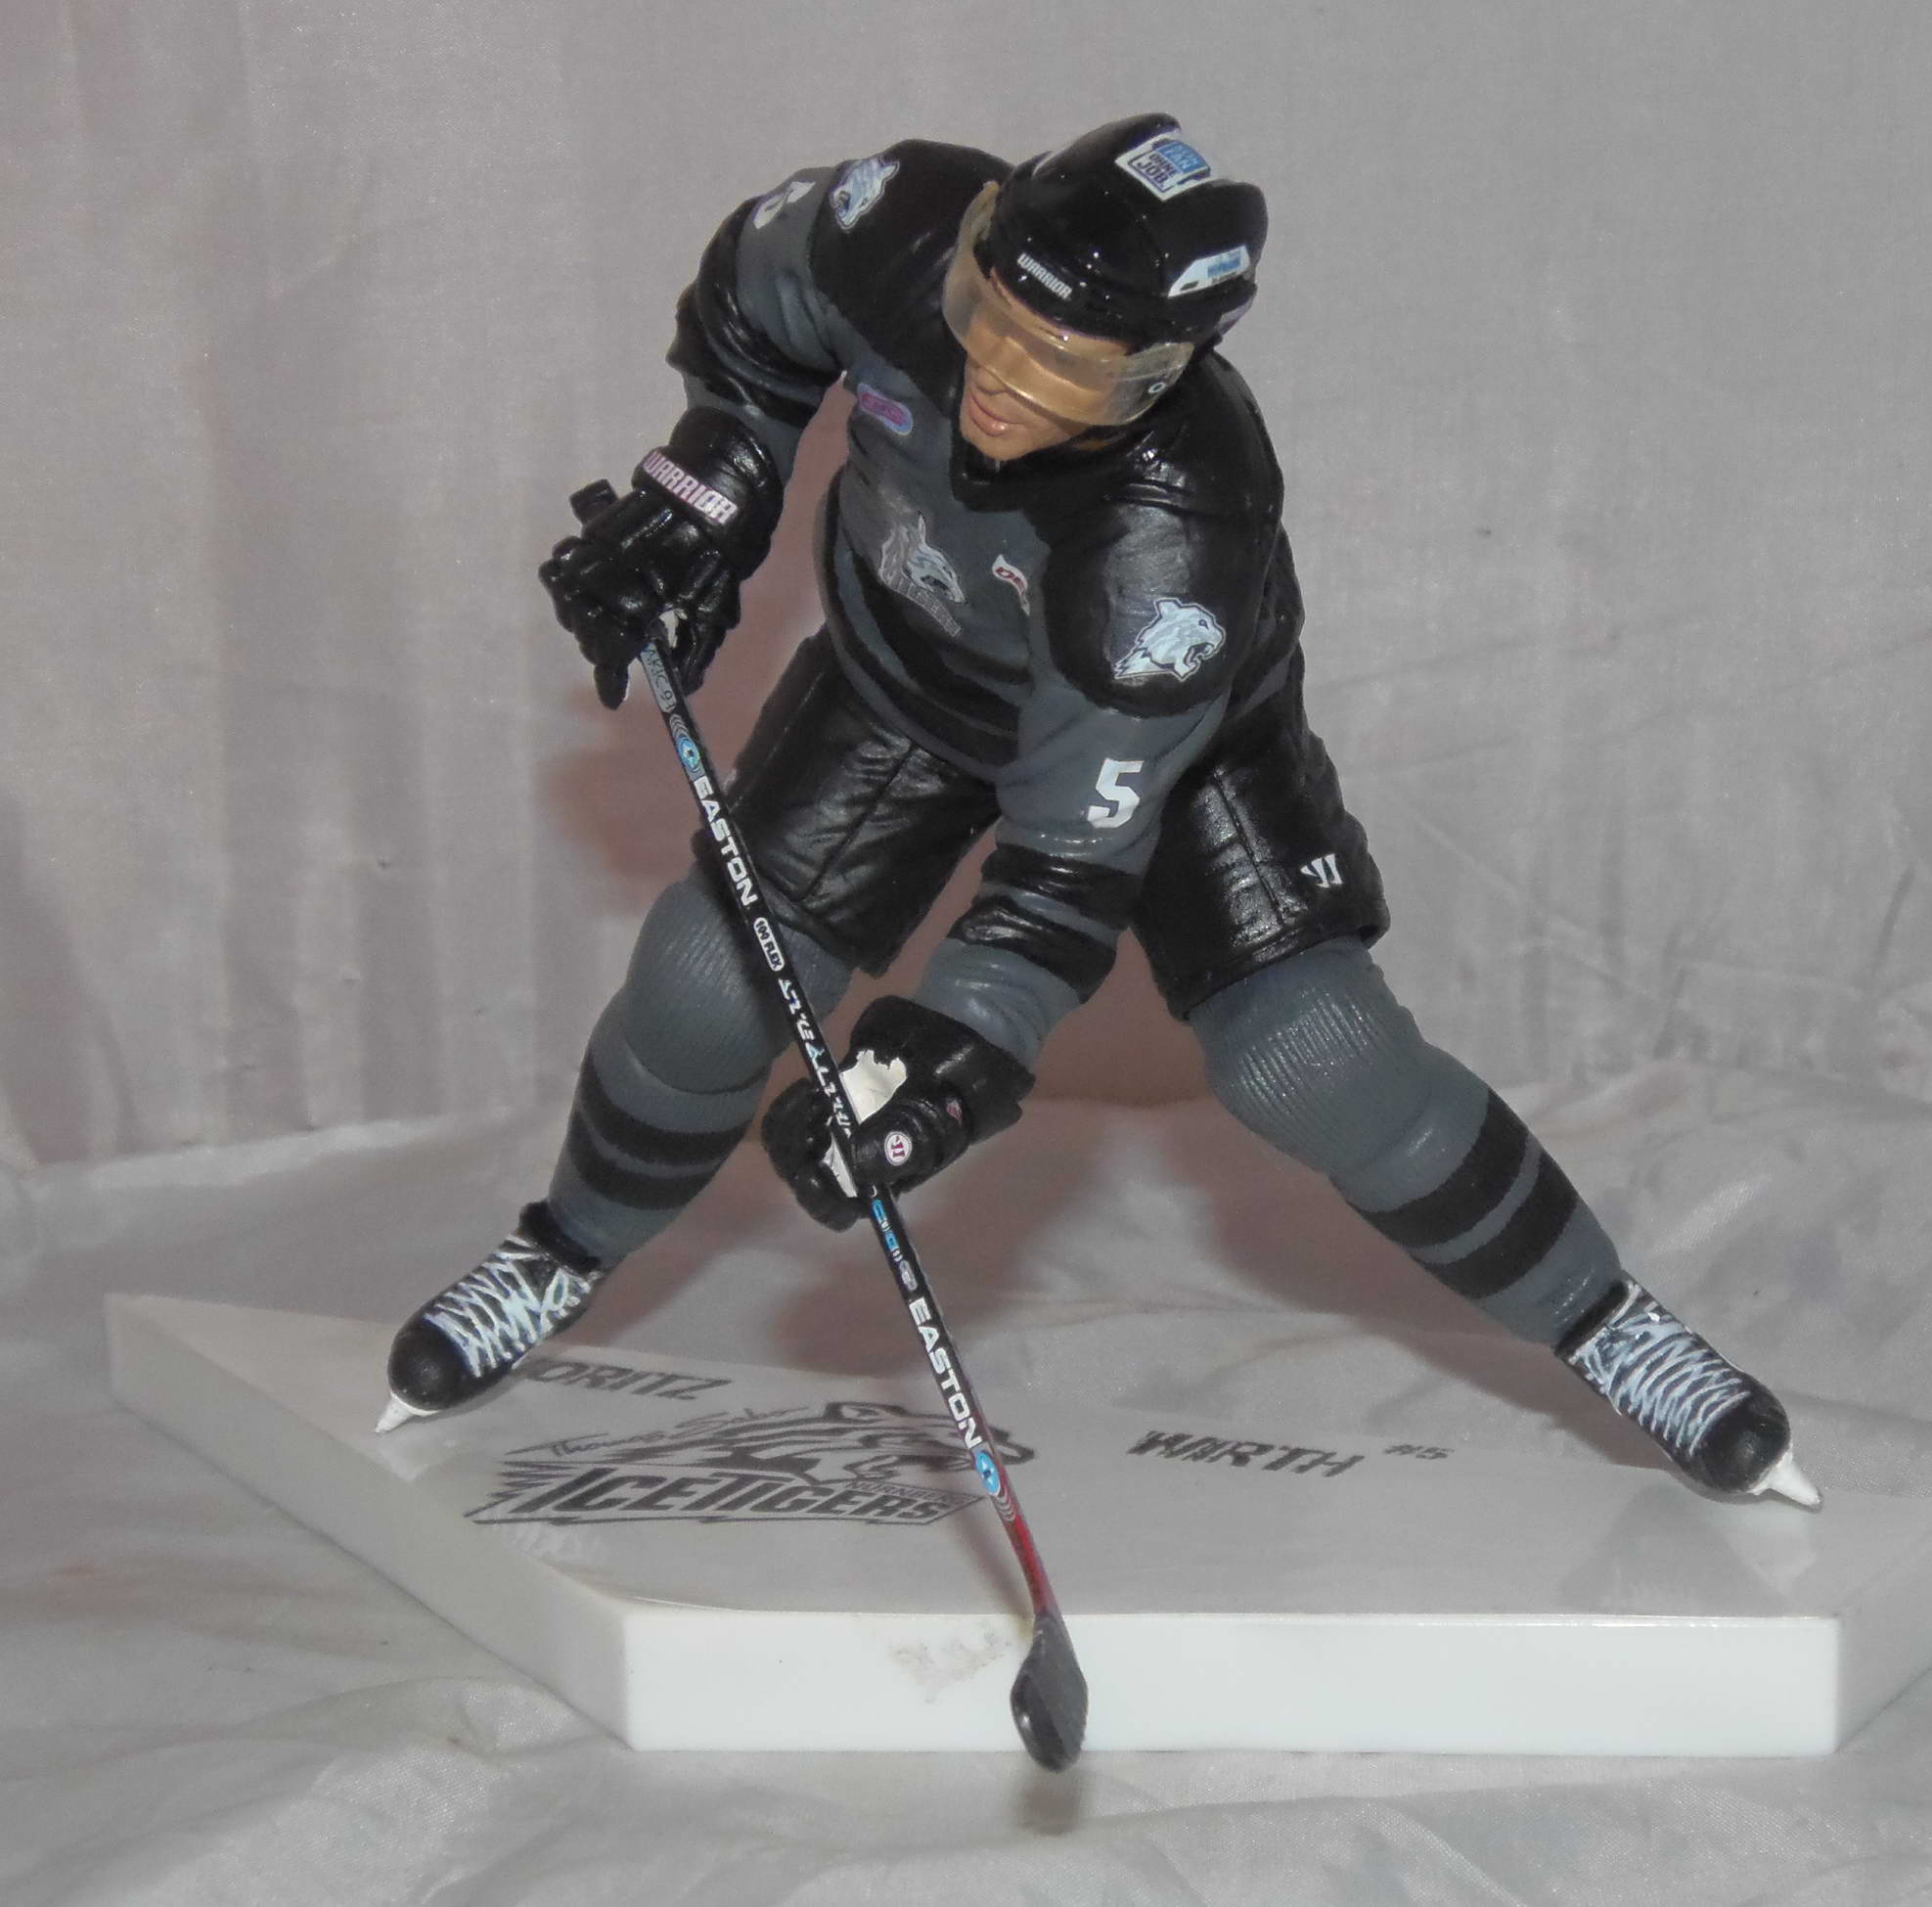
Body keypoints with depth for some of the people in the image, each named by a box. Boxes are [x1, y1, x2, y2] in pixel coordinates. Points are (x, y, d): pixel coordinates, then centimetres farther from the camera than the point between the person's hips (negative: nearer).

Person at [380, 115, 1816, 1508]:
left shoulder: (1170, 533, -43)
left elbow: (1076, 859, -35)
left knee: (1312, 1059, -15)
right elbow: (755, 295, -6)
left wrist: (959, 1049, -41)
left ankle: (1606, 1327, 5)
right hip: (903, 673, 4)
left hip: (1175, 727, -4)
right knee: (712, 972, -1)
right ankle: (566, 1258, 28)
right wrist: (704, 499, -10)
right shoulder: (904, 233, -33)